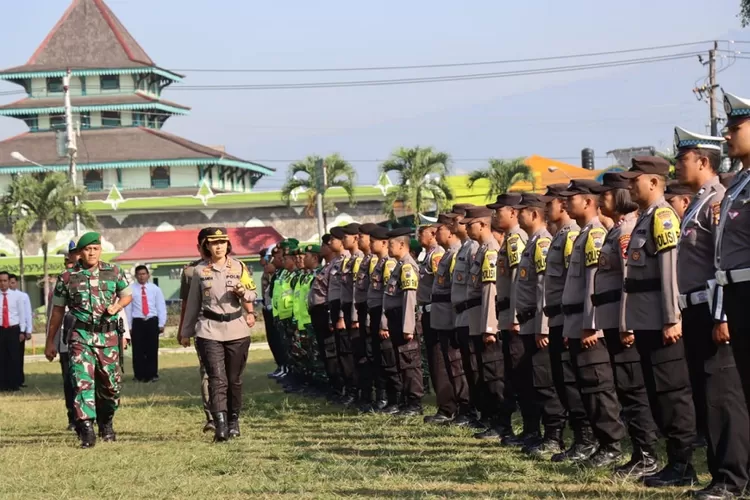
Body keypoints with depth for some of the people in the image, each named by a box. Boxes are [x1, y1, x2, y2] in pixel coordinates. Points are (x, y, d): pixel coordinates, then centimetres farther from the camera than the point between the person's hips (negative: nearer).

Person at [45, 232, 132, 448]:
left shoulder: (114, 272, 4)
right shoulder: (67, 277, 1)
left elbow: (127, 295, 18)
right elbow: (58, 311, 8)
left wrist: (117, 306, -5)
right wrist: (50, 342, 9)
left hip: (108, 336, 2)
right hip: (80, 336, -2)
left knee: (111, 384, 9)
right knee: (83, 382, -15)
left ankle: (106, 424, 31)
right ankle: (86, 430, -18)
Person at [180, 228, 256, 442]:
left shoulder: (239, 267, 6)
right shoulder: (199, 271, 4)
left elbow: (252, 296, 9)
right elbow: (193, 302, 11)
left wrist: (243, 292, -15)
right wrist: (186, 332, 13)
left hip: (237, 330, 2)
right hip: (209, 331, -2)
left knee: (235, 379, 7)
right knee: (217, 378, -12)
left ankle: (234, 420, 21)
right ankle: (220, 425, -21)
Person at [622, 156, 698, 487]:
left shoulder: (662, 216, -12)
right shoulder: (645, 219, 17)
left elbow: (670, 270, -18)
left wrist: (672, 320, -22)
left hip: (660, 323, -10)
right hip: (646, 323, 10)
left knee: (672, 394, -6)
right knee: (658, 394, 12)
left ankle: (683, 467, -2)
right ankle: (676, 462, 17)